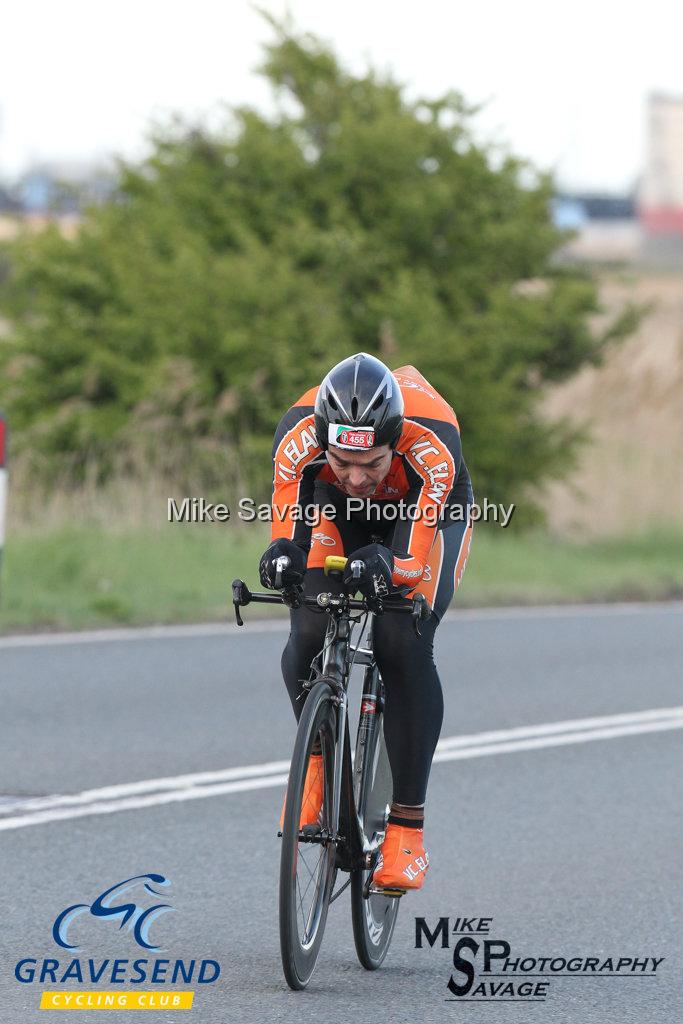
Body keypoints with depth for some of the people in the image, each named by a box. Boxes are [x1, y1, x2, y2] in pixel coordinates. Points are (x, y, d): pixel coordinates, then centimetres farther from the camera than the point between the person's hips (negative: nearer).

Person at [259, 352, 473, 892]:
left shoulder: (432, 443, -41)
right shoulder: (298, 435, -36)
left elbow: (414, 561, -42)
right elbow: (289, 526, -33)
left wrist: (386, 564, -63)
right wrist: (283, 555, -55)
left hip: (428, 514, -2)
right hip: (338, 513, 2)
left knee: (405, 645, -22)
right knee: (309, 632, -22)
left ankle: (408, 828, -15)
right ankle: (317, 757, 7)